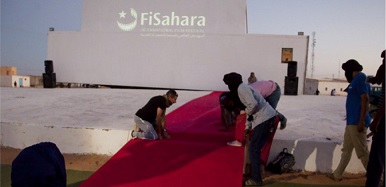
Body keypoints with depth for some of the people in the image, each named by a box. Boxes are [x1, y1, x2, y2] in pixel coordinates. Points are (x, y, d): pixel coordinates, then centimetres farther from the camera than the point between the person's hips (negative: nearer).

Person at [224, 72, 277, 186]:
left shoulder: (241, 88, -9)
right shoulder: (243, 88, 22)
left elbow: (253, 104, -24)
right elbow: (249, 107, 26)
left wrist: (248, 113, -4)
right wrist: (248, 127, 25)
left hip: (264, 118, -10)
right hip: (268, 117, 10)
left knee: (253, 148, -3)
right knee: (256, 148, 17)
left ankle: (256, 179, 3)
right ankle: (256, 175, 26)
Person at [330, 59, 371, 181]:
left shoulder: (360, 78, -10)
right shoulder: (356, 80, 18)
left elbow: (365, 99, -18)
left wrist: (361, 121, -23)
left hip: (357, 122, -10)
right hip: (351, 121, 10)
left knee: (362, 152, -4)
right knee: (346, 150, 15)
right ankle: (337, 175, 24)